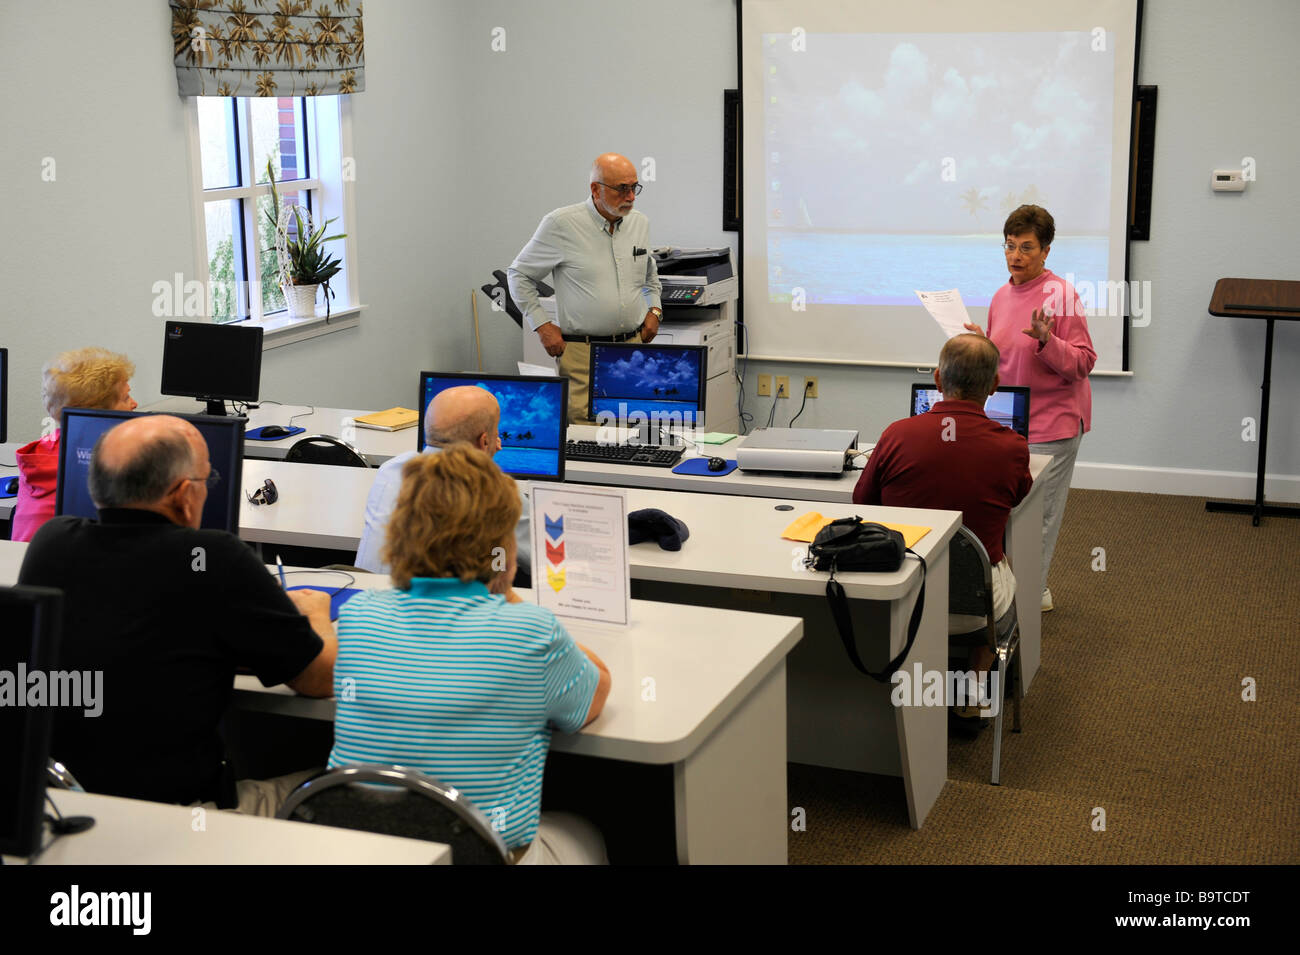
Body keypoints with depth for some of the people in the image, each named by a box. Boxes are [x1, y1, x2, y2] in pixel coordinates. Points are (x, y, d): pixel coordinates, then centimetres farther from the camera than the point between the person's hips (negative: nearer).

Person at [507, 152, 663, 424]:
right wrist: (542, 325, -3)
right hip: (582, 353, -4)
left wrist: (654, 309, 12)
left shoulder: (640, 223, 11)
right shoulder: (561, 224, -6)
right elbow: (519, 274, 4)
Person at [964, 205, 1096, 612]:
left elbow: (1083, 363, -15)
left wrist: (1046, 340, -30)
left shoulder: (1061, 295, -13)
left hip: (1051, 423, -8)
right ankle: (1035, 590, 27)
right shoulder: (1002, 296, 10)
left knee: (1039, 513, -4)